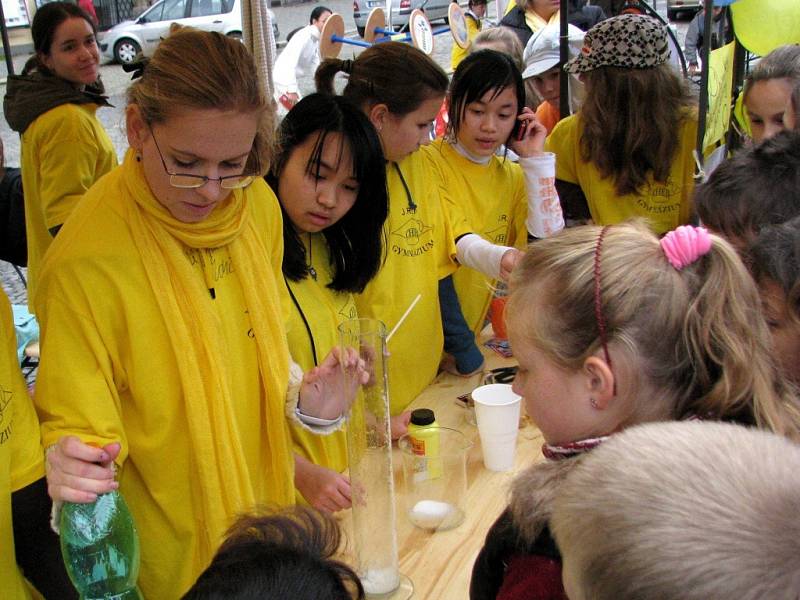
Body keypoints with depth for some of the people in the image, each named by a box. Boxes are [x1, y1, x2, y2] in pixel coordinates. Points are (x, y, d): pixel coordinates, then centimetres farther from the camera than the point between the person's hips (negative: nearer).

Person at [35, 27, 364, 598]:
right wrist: (70, 470, -39)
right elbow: (79, 424, -19)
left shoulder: (258, 205, -7)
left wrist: (303, 398, -9)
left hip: (267, 508, 6)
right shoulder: (86, 261, -26)